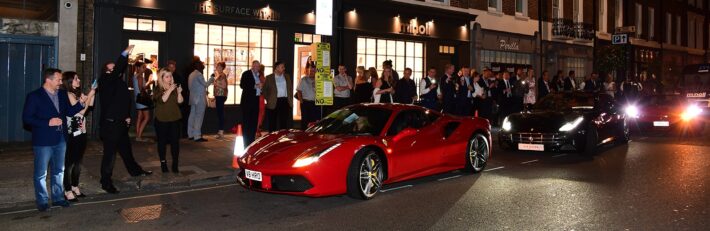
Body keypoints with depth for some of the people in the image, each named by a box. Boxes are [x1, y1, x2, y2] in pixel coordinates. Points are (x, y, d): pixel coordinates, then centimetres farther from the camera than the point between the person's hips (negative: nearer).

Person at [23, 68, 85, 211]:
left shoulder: (62, 94, 7)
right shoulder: (34, 96, -10)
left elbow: (69, 112, 11)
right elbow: (27, 118, -14)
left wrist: (81, 103, -6)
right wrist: (48, 123, -21)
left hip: (60, 139, 6)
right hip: (43, 141, -6)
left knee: (59, 171, 17)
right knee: (41, 173, 5)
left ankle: (58, 197, 29)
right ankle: (42, 201, 17)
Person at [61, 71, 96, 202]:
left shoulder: (78, 94, 10)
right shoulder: (68, 95, -13)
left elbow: (90, 104, 16)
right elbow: (80, 112, -16)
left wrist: (92, 93, 6)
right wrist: (89, 95, -13)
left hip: (81, 132, 8)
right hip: (72, 134, -8)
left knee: (78, 162, 13)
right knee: (69, 163, -1)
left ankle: (75, 187, 24)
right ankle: (68, 191, 5)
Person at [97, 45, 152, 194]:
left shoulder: (120, 83, 13)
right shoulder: (105, 81, -11)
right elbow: (117, 70, -29)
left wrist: (127, 116, 11)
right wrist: (125, 53, -33)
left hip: (121, 124, 8)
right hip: (109, 124, -8)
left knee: (126, 150, 25)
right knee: (109, 154, -2)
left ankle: (135, 170, 43)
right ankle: (106, 183, 6)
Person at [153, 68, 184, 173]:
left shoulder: (174, 87, 7)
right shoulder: (158, 89, -2)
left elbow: (180, 101, 0)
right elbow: (162, 99, -20)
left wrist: (179, 92, -16)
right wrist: (170, 90, -26)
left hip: (174, 118, 3)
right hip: (162, 119, -2)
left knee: (175, 141, -1)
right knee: (162, 141, 3)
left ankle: (175, 164, 3)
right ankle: (163, 163, 13)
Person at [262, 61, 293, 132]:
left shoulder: (287, 77, 11)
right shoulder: (269, 78, 0)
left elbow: (291, 88, 17)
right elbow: (264, 91, 5)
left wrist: (290, 99, 8)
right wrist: (268, 99, 0)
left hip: (285, 102, 3)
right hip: (273, 103, -3)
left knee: (284, 122, 4)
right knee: (273, 123, 2)